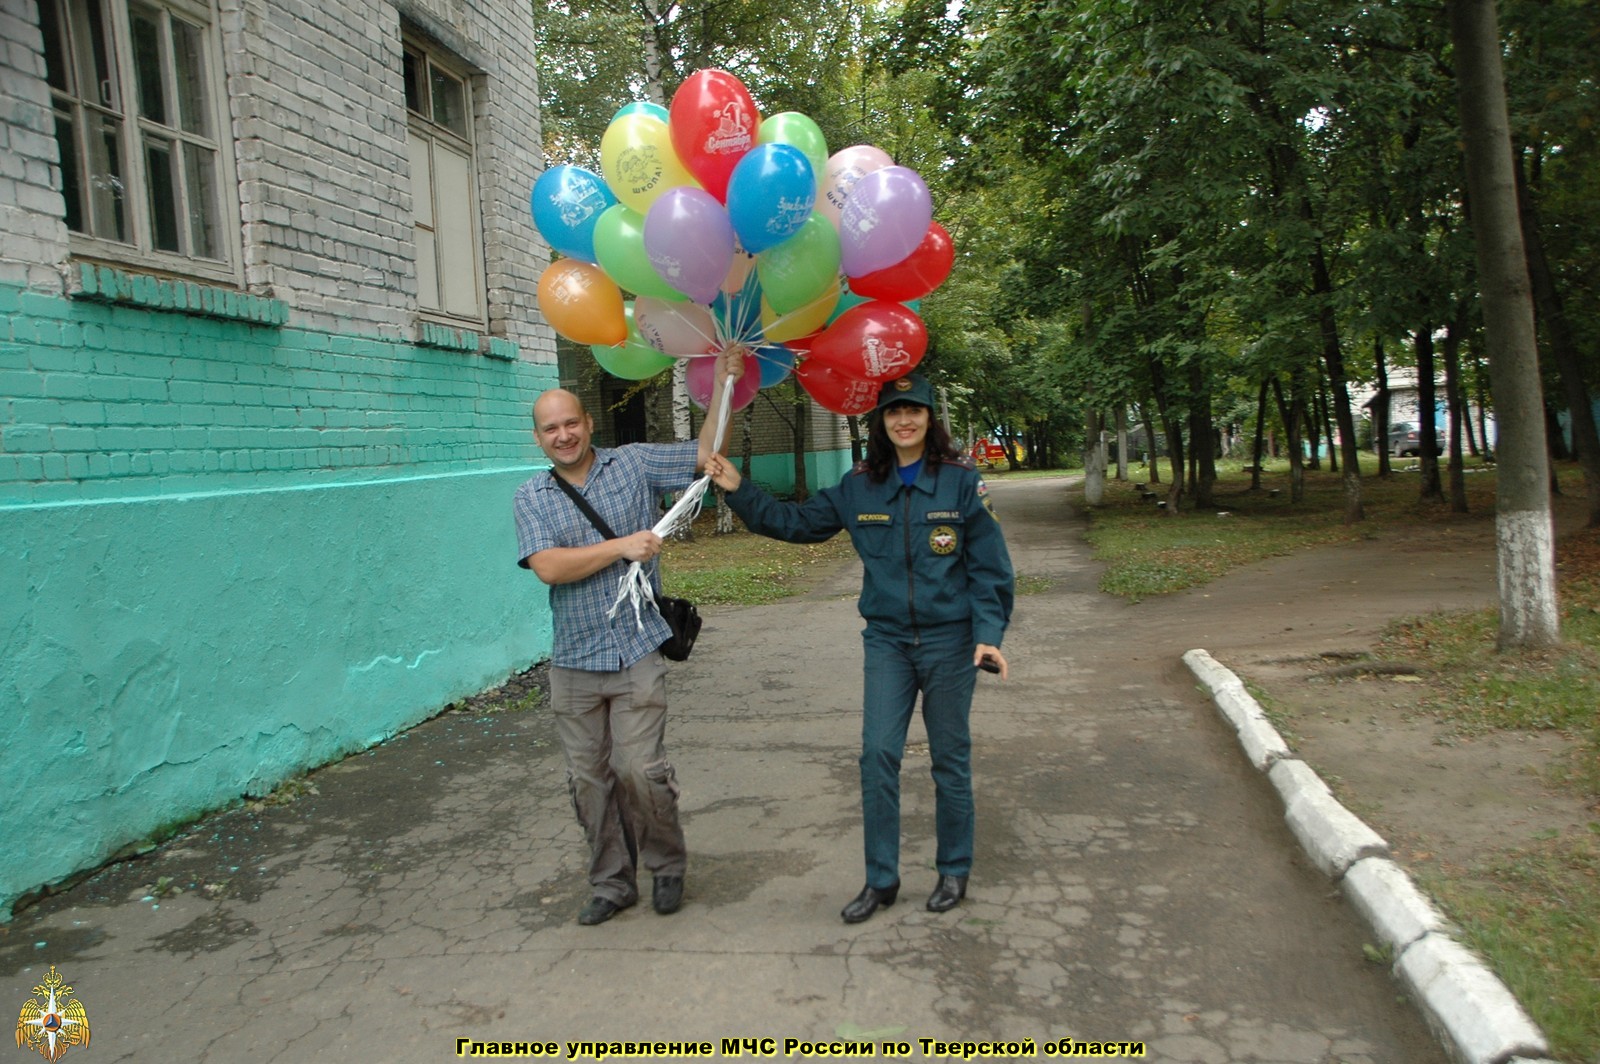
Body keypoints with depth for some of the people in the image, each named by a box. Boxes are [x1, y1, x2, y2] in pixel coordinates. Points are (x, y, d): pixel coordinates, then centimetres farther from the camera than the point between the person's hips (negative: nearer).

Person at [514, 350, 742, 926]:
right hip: (574, 662, 2)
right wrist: (621, 547, -15)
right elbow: (549, 566, -10)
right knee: (589, 780, 9)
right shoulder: (531, 497, 4)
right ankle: (612, 883, 27)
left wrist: (723, 384, -4)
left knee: (641, 769, -8)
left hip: (637, 653, -2)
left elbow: (704, 453, 3)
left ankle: (667, 867, 17)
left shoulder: (633, 465, 4)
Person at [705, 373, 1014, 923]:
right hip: (887, 640, 3)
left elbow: (989, 566, -5)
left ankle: (954, 871, 27)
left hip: (950, 640, -2)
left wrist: (989, 634, -13)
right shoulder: (859, 486, 3)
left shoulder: (961, 480, -6)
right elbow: (797, 522, 9)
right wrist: (739, 490, 0)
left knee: (950, 758, 9)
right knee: (877, 755, -1)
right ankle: (881, 879, 14)